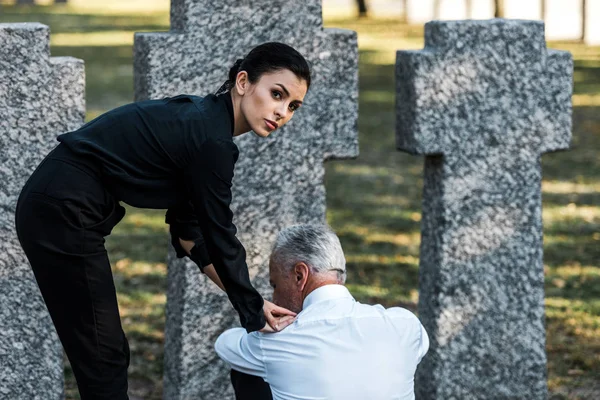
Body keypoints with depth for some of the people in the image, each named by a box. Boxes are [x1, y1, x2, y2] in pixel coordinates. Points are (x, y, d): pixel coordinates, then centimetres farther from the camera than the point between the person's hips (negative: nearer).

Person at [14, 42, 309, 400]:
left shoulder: (201, 121, 11)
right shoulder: (210, 139, -17)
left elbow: (189, 229, 16)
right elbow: (220, 237, -10)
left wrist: (253, 302, 15)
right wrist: (255, 315, 2)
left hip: (55, 206, 10)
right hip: (63, 212, -10)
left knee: (107, 355, 14)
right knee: (103, 359, -4)